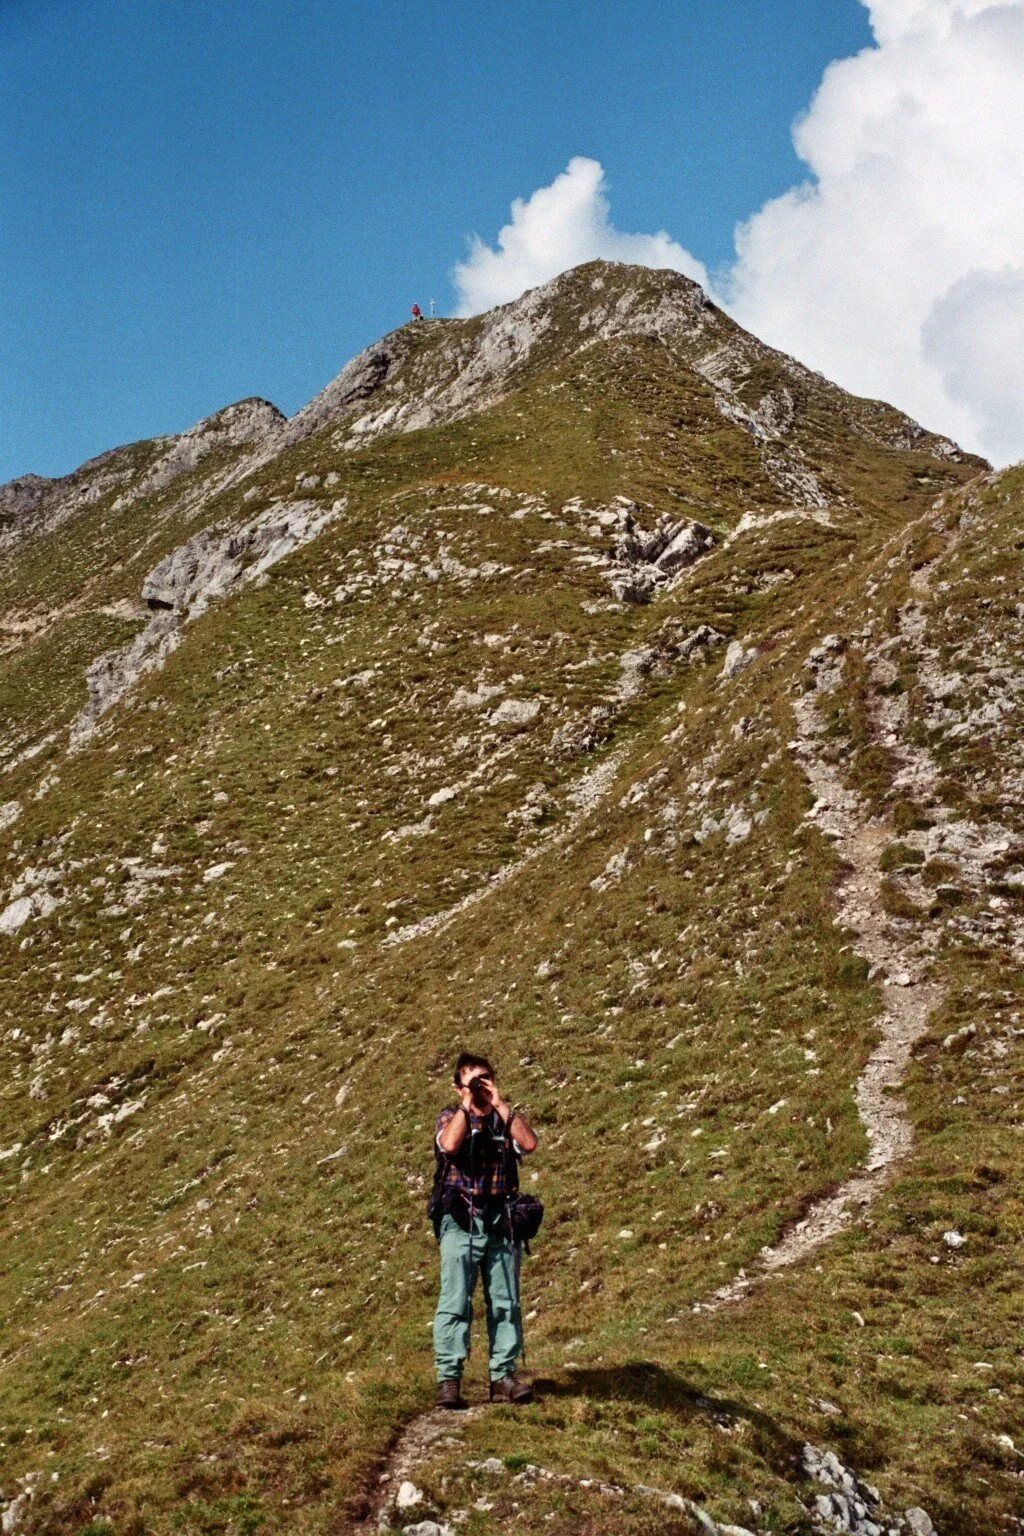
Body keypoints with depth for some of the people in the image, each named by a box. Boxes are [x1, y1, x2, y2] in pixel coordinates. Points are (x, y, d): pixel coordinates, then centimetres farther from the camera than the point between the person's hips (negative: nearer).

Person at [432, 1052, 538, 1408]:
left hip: (499, 1224, 3)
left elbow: (529, 1143, -10)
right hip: (460, 1222, -3)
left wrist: (500, 1104, -9)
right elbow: (449, 1144, -18)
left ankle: (503, 1376, 9)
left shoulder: (505, 1119, 12)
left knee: (506, 1302, 3)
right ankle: (448, 1379, -5)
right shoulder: (451, 1117, 6)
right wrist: (467, 1105, -10)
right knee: (455, 1302, -8)